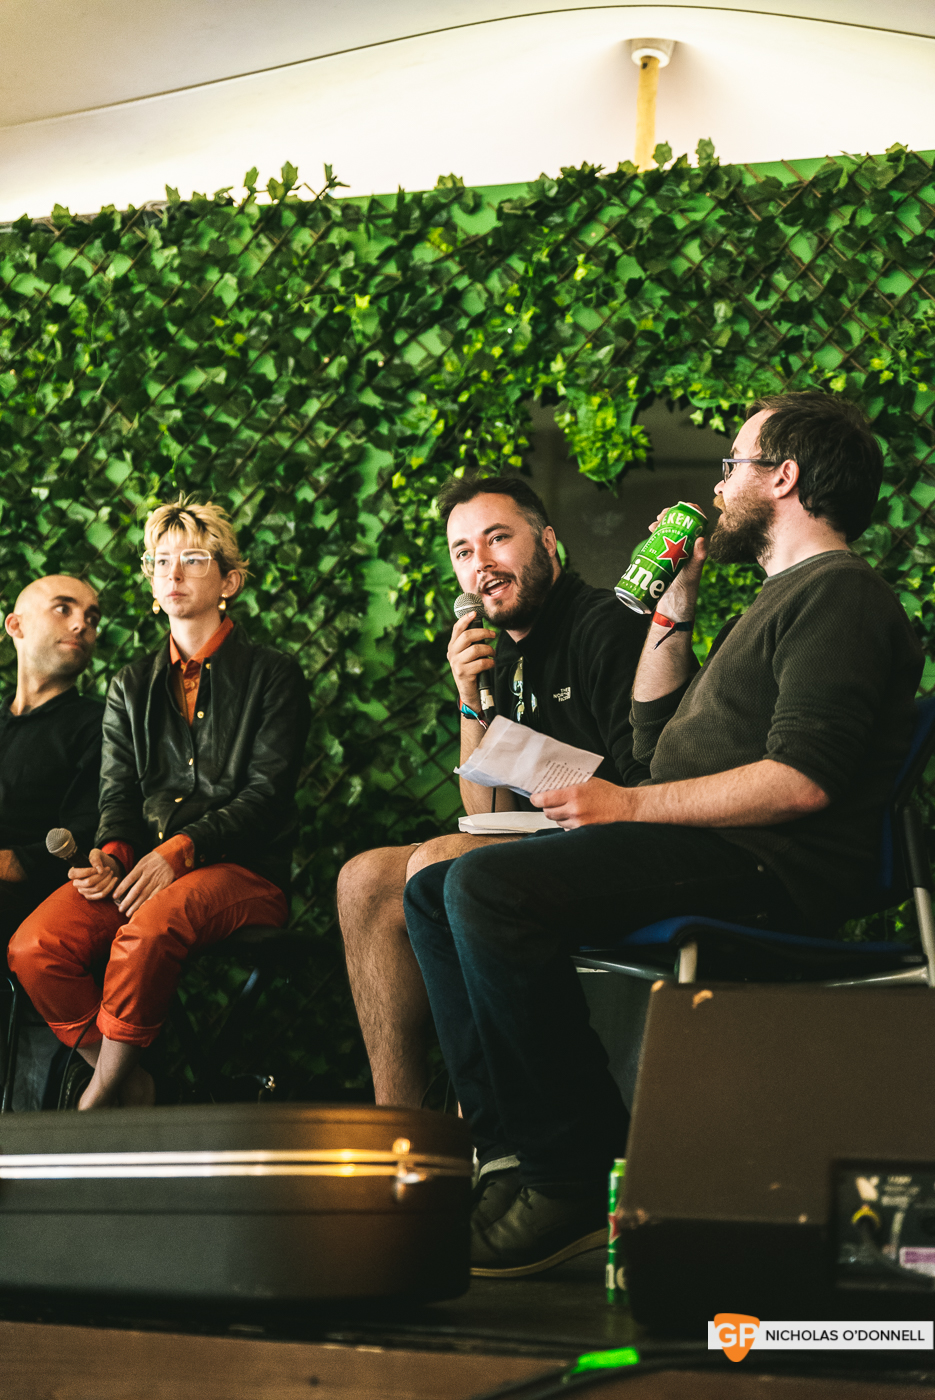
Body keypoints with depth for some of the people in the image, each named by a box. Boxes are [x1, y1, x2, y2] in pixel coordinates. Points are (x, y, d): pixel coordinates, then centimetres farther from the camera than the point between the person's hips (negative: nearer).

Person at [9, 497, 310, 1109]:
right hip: (142, 862, 4)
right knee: (33, 948, -24)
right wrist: (112, 852, -9)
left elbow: (266, 794, -3)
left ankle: (100, 1094, -19)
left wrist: (181, 849, -18)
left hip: (243, 868, -4)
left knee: (149, 928, -37)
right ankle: (134, 1088, -11)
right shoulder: (133, 686, 21)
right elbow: (119, 794, 15)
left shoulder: (273, 675, 7)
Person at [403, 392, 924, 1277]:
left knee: (486, 890, -28)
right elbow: (654, 736, 32)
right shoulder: (781, 599, 28)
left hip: (767, 870, -11)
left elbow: (802, 780, -21)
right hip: (704, 854, 11)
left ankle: (580, 1183, -24)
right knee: (433, 891, 7)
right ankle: (509, 1145, -5)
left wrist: (631, 806, -19)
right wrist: (673, 607, 24)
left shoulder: (840, 593, -6)